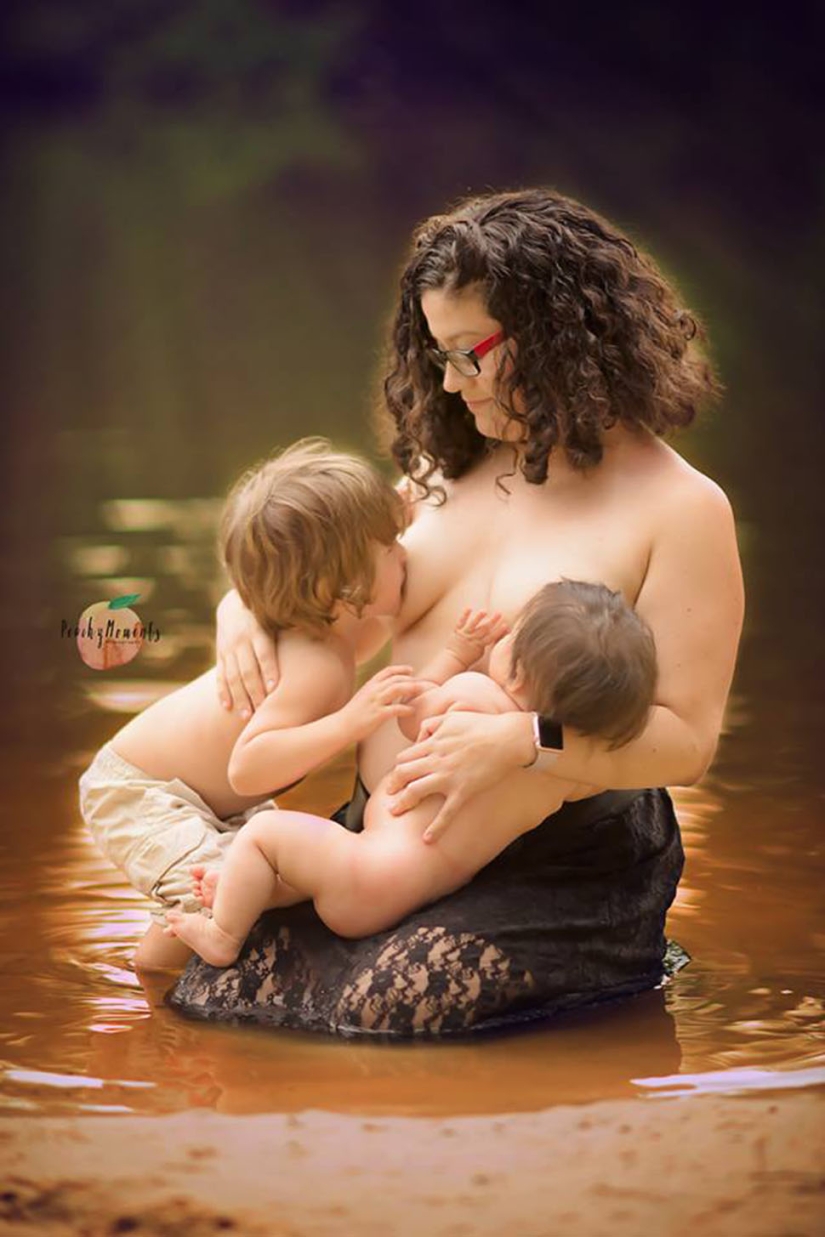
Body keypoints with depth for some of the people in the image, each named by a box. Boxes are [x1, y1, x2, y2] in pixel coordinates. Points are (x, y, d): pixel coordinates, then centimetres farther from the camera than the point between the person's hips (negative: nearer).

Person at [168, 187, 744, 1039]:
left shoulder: (680, 509, -7)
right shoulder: (452, 471, 13)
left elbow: (686, 740, -12)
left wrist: (519, 742, -26)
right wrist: (242, 606, 1)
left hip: (566, 863, -5)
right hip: (395, 835, 5)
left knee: (388, 1001, -28)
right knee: (223, 956, -19)